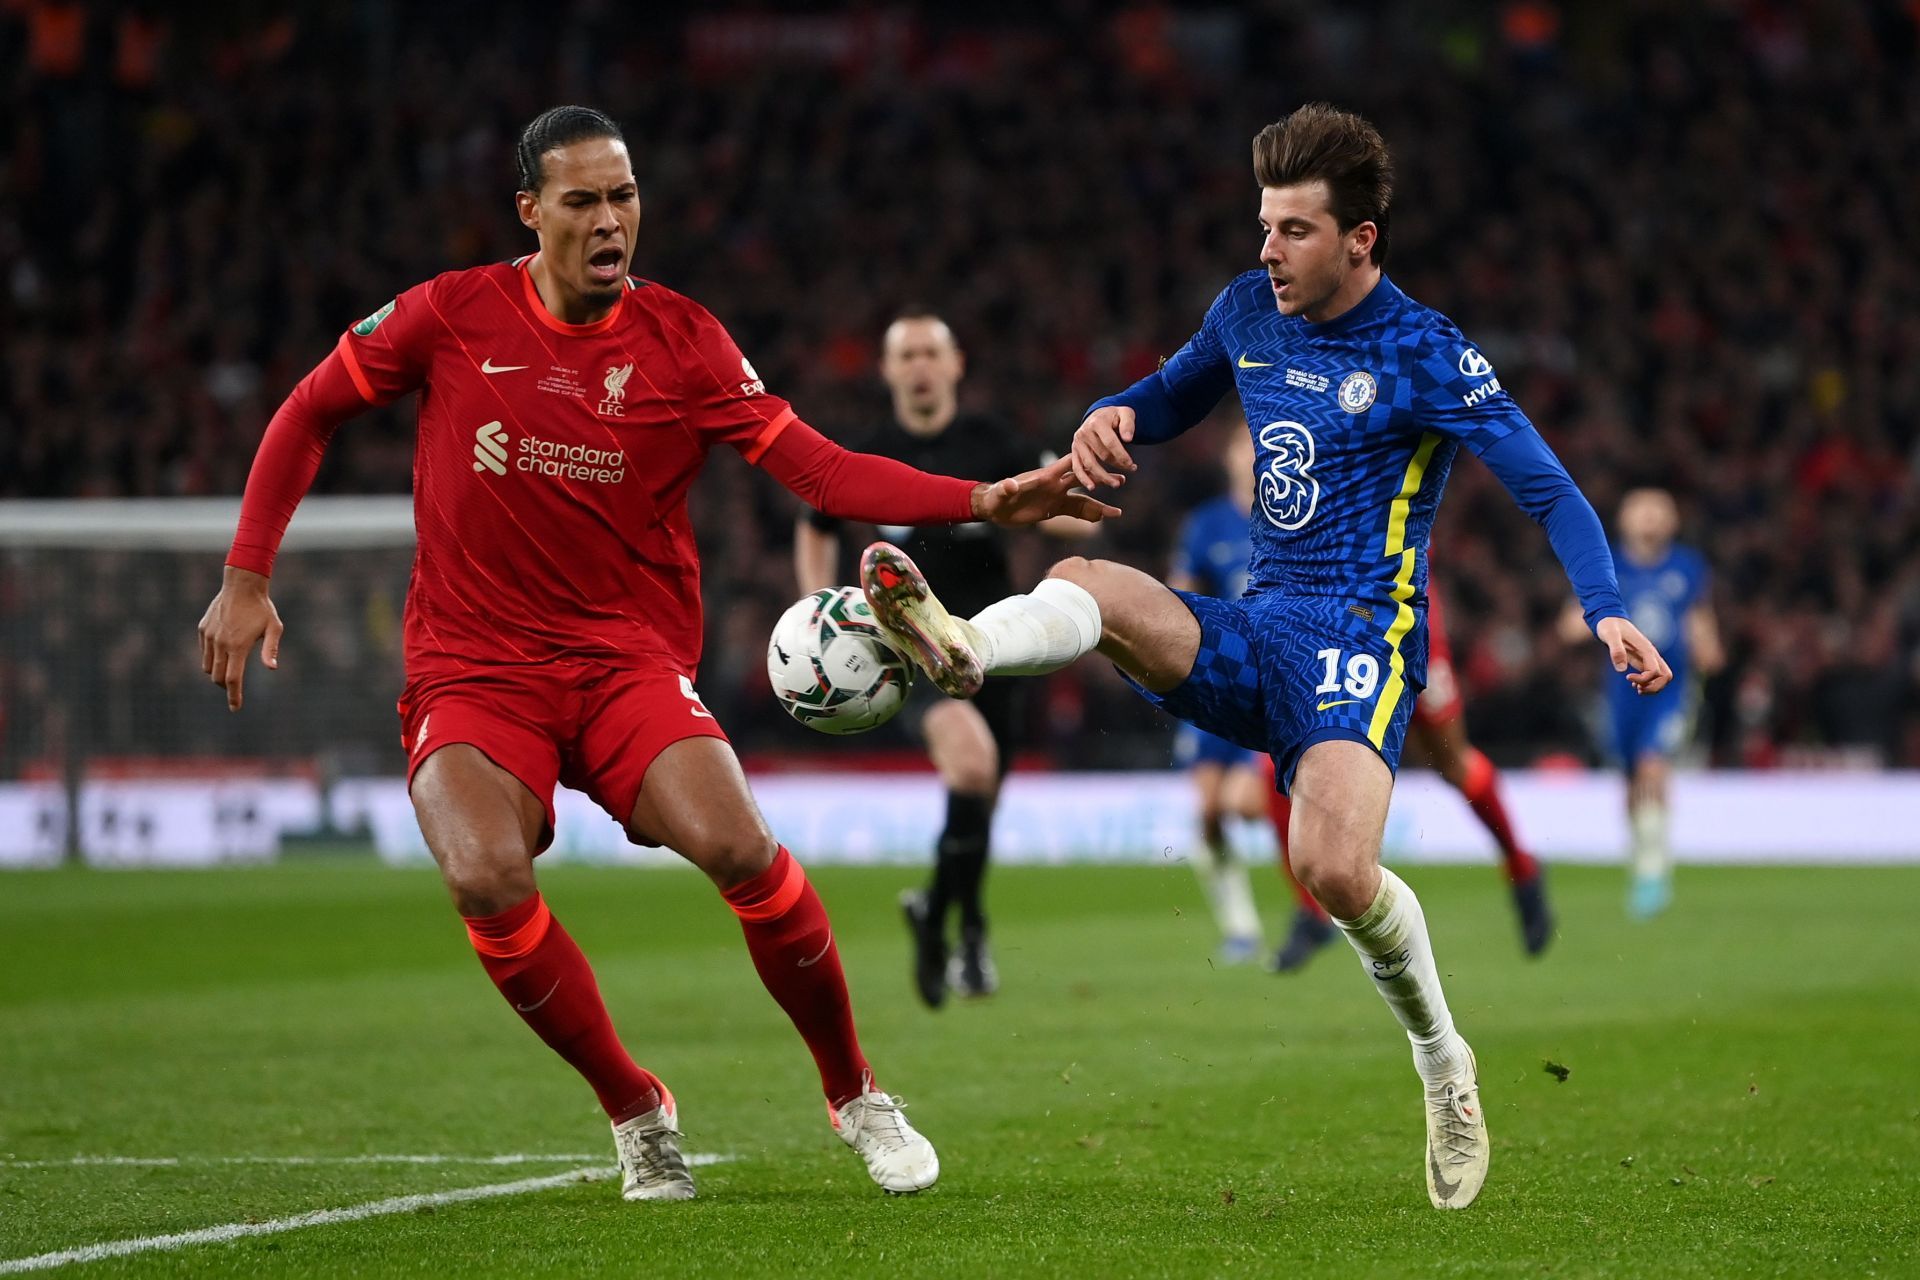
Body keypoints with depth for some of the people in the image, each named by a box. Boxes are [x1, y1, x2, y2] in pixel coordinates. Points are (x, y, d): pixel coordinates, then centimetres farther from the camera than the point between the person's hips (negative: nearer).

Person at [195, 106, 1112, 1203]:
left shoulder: (681, 339, 0)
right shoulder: (454, 314, -1)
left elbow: (821, 469, -7)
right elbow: (310, 414, 11)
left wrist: (986, 501, -20)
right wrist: (246, 578, 5)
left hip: (628, 660, 0)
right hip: (473, 670, 0)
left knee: (737, 846, -26)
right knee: (488, 877, -29)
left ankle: (855, 1093, 0)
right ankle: (636, 1112, -5)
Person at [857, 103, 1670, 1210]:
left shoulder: (1424, 353, -7)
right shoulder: (1250, 311, 11)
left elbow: (1550, 491, -10)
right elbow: (1173, 397, 29)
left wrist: (1609, 615, -26)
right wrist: (1113, 418, 4)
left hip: (1361, 639, -6)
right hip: (1250, 632, 6)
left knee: (1336, 867, -28)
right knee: (1085, 585, -21)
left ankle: (1445, 1062, -3)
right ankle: (959, 648, -56)